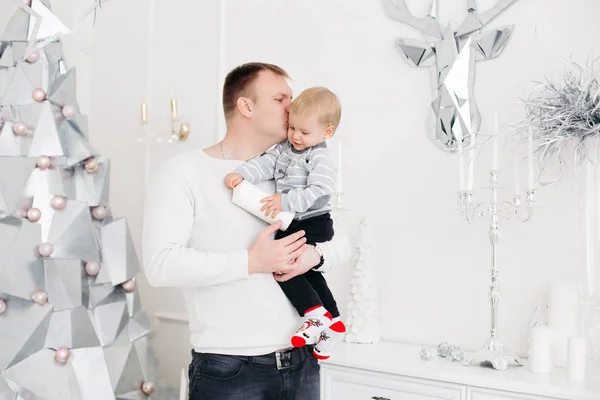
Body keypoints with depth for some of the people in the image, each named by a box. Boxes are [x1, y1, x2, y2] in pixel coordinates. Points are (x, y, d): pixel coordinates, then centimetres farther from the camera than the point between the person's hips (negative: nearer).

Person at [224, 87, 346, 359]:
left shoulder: (321, 159, -14)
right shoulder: (284, 149, 8)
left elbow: (316, 192, -25)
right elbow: (265, 164, -3)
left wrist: (285, 201, -34)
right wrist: (241, 174, -20)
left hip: (314, 225, -9)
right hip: (292, 224, 9)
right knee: (308, 273, 17)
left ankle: (317, 315, -15)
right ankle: (333, 324, 30)